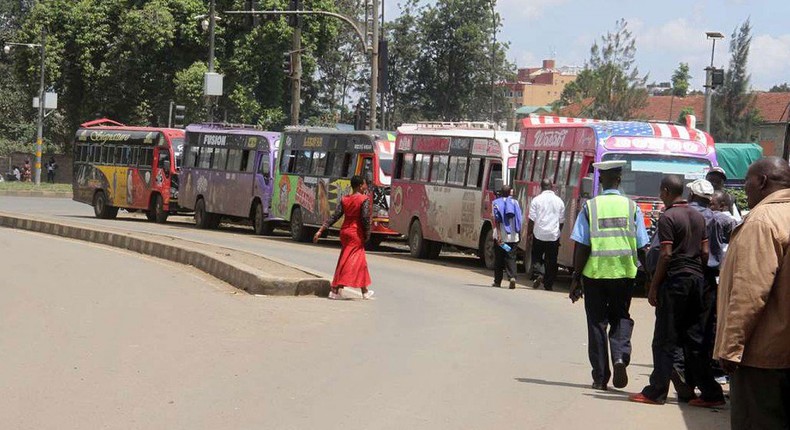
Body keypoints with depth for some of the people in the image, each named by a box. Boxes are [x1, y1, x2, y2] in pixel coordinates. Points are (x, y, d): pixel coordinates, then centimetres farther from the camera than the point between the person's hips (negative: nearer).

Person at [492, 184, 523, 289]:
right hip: (514, 236, 2)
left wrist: (498, 234, -15)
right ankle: (512, 277, -19)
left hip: (501, 236, -2)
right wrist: (519, 234, 14)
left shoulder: (496, 203, -1)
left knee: (499, 259, 9)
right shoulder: (515, 202, 7)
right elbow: (520, 219, 6)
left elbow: (496, 219, -10)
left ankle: (497, 281, 13)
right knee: (511, 258, 4)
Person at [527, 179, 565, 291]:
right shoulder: (559, 201, 4)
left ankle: (537, 275, -11)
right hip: (554, 235, 2)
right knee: (551, 261, 7)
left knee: (536, 257, 12)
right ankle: (549, 284, 8)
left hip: (539, 235, -2)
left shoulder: (537, 200, -5)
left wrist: (529, 233, 5)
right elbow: (561, 221, 11)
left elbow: (532, 219, -5)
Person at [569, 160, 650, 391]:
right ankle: (620, 356, -9)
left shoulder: (590, 207, -5)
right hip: (624, 274, 1)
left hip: (594, 274, -1)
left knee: (597, 322, 8)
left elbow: (581, 246, -7)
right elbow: (641, 247, 1)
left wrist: (576, 277, 0)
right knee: (621, 317, 17)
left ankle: (600, 377, 10)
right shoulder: (632, 207, -1)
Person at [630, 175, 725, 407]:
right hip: (697, 279, 7)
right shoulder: (698, 216, 12)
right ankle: (711, 393, 9)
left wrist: (653, 286, -10)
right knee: (695, 339, 10)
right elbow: (705, 252, 12)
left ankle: (656, 392, 0)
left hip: (675, 279, -7)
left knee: (665, 340, -2)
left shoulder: (668, 217, -10)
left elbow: (666, 255, -14)